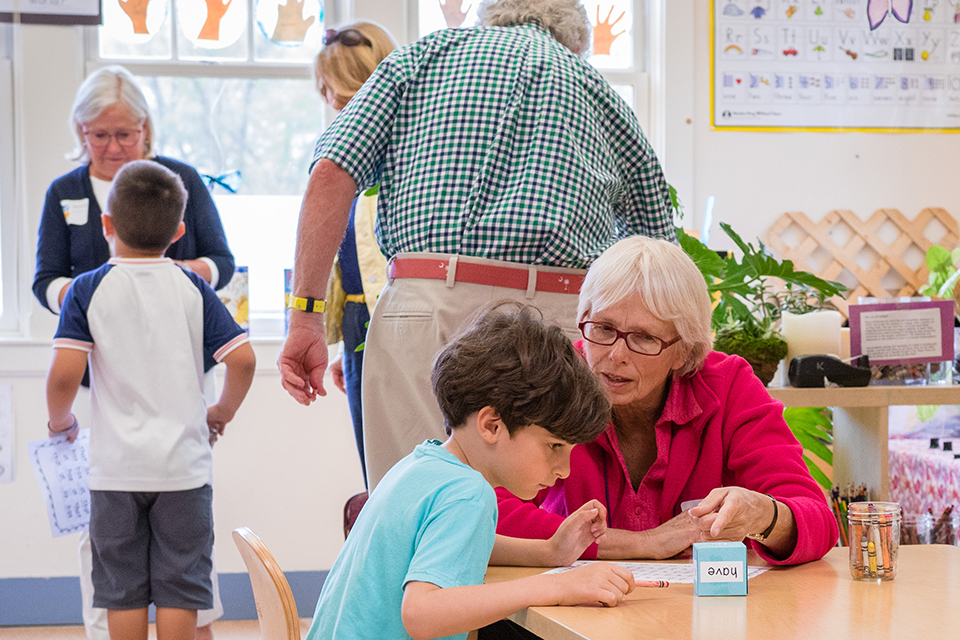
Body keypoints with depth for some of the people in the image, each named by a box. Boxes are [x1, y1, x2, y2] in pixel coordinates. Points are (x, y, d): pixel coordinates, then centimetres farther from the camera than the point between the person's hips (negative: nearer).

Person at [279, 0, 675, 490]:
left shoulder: (423, 53, 19)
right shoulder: (603, 96, 22)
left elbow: (331, 174, 5)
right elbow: (656, 243, 22)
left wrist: (305, 316, 4)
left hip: (426, 304, 0)